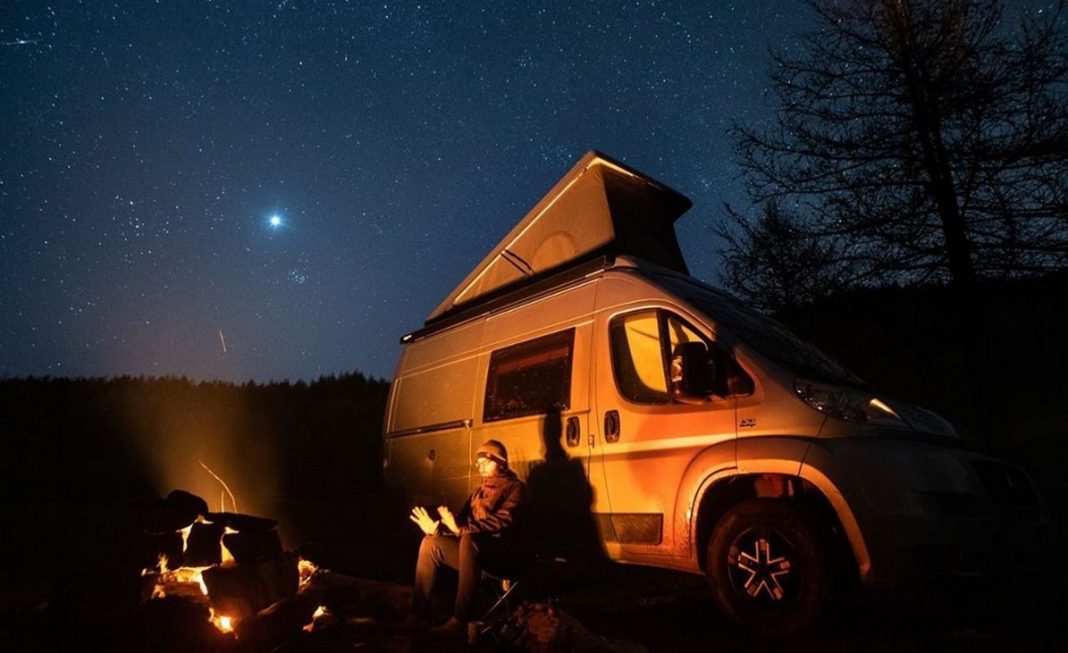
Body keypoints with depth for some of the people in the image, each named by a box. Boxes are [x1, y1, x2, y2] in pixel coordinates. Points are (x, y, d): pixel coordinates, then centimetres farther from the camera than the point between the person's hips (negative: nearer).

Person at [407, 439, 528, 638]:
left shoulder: (515, 487, -2)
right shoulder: (480, 491, 20)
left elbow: (502, 522, -19)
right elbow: (463, 520, 9)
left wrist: (461, 529, -29)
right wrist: (436, 528, -12)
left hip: (505, 553, -7)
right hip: (478, 552, 7)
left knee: (469, 539, -36)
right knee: (430, 543, -9)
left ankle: (460, 620, -38)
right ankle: (419, 613, -9)